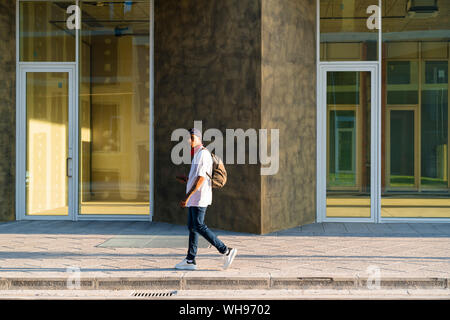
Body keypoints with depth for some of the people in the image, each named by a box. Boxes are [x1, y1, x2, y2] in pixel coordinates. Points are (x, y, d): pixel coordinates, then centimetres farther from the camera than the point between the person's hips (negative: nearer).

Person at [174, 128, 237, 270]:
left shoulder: (203, 154, -13)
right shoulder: (196, 155, 19)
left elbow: (201, 178, -22)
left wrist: (187, 197, -25)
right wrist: (186, 180, 17)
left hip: (199, 197, -10)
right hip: (194, 199, 10)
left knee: (199, 227, -11)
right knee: (192, 227, 8)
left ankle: (226, 251, -7)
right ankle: (190, 260, 11)